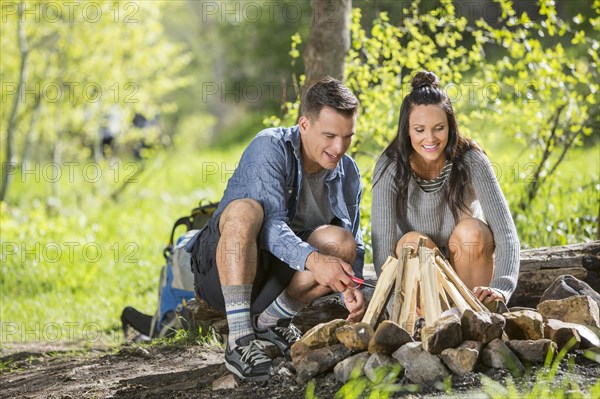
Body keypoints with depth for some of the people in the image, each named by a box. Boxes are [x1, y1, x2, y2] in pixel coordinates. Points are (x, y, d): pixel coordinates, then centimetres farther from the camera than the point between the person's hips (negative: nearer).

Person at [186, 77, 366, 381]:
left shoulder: (347, 173, 3)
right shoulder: (270, 147, -16)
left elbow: (354, 247, 4)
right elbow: (270, 222, -28)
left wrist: (351, 288, -18)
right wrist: (312, 259, -45)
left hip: (277, 279, 5)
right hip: (223, 268, -5)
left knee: (341, 243, -21)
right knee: (246, 209, -35)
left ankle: (271, 320, -3)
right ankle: (240, 337, -40)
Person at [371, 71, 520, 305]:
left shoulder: (470, 160, -20)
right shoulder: (390, 169, -20)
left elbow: (505, 231, -27)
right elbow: (382, 244, -26)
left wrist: (501, 288, -45)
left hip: (468, 264, 0)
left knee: (470, 230, -29)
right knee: (413, 241, -30)